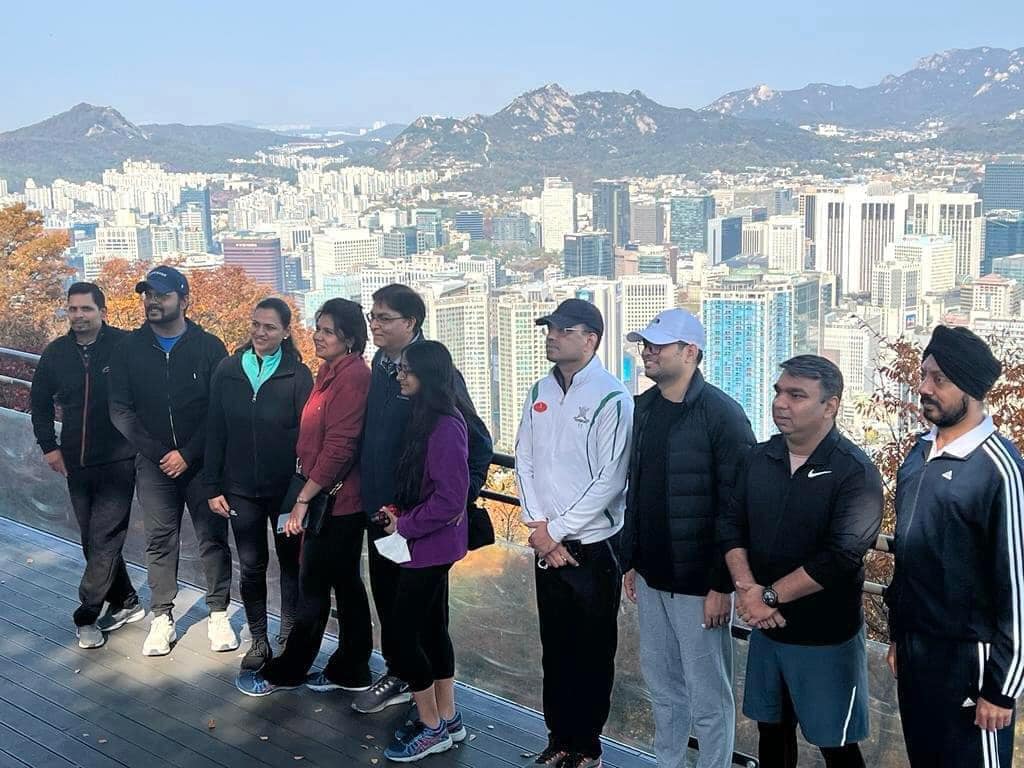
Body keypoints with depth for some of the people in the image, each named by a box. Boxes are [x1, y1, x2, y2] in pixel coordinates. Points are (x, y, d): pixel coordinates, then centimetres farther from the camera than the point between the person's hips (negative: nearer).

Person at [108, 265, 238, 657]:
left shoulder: (209, 346, -2)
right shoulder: (129, 349, 3)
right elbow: (120, 410, -2)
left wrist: (188, 454, -13)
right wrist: (157, 452, -11)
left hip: (202, 461, -1)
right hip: (154, 463, 2)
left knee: (213, 537, 4)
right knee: (160, 540, 7)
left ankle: (218, 614, 17)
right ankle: (162, 619, 16)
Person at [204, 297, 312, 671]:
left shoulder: (298, 375, -7)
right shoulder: (227, 371, 1)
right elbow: (215, 432, 4)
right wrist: (214, 487, 1)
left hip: (286, 488, -2)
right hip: (241, 489, 2)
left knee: (291, 563, 10)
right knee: (251, 566, 10)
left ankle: (290, 637, 24)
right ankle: (258, 640, 23)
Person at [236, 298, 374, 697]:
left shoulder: (352, 375, -18)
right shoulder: (331, 372, 11)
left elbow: (339, 446, -22)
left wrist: (304, 498, -17)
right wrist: (307, 495, 9)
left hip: (334, 500, -9)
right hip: (336, 499, 9)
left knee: (313, 588, 4)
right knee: (345, 584, 15)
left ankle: (284, 672, 18)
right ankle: (351, 671, 24)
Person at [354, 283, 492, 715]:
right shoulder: (380, 364, 5)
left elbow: (477, 441, -16)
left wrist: (461, 497, -15)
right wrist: (368, 481, 15)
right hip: (380, 505, 7)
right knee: (385, 593, 18)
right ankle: (396, 675, 35)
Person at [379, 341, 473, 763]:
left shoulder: (445, 426, -21)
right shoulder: (424, 418, 6)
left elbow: (450, 499, -23)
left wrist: (405, 525, -14)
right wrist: (397, 511, 0)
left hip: (431, 543, -9)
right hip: (429, 542, 9)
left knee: (402, 632, -2)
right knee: (431, 627, 16)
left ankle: (433, 728, 12)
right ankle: (447, 718, 28)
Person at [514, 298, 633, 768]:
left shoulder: (612, 398, -14)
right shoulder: (540, 393, 6)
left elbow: (610, 480, -17)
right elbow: (524, 462, 8)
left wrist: (557, 531, -12)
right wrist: (538, 527, -2)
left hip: (592, 548, -6)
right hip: (547, 546, 6)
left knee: (592, 653, 7)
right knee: (555, 647, 16)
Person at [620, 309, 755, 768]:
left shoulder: (722, 414, -14)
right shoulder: (643, 407, 8)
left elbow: (735, 507, -16)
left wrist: (723, 585, -17)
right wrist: (630, 561, 15)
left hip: (698, 583, -7)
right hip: (651, 577, 7)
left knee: (708, 696, 5)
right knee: (662, 687, 18)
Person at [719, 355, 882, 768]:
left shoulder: (856, 472, -16)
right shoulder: (759, 458, 3)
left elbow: (841, 556, -24)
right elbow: (731, 524, 3)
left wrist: (770, 596, -19)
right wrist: (746, 586, -14)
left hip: (827, 637, -5)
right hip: (766, 627, 5)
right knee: (771, 729, 18)